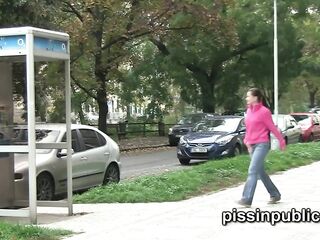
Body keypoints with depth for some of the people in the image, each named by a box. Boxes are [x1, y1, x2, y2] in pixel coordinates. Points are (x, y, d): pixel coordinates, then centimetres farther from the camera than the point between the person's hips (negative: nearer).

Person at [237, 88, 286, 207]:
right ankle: (275, 195, 26)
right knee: (260, 172, 13)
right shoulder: (249, 110, 11)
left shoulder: (264, 111, -11)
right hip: (252, 145, 8)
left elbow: (272, 128, -5)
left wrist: (281, 141, 4)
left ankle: (247, 199, -19)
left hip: (262, 144, -8)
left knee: (252, 171, -15)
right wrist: (246, 141, 5)